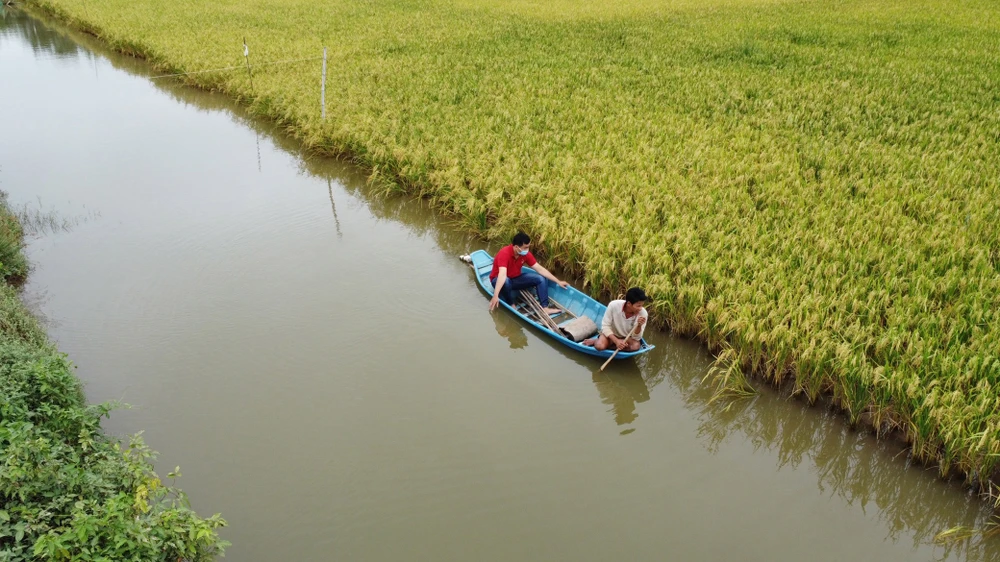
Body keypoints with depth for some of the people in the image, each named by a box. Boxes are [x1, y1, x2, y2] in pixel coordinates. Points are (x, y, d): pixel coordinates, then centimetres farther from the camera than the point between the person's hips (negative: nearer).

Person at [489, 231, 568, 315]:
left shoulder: (525, 254, -12)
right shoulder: (504, 253, -32)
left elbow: (540, 269, -5)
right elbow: (502, 274, -45)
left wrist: (558, 282, -5)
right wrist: (495, 295, -53)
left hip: (516, 278, 6)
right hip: (499, 280, -6)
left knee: (541, 278, -9)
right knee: (505, 281, -42)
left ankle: (545, 308, -18)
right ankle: (511, 305, -17)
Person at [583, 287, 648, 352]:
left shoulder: (643, 314, -24)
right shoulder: (614, 305, -28)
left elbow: (636, 338, -19)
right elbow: (605, 326, -19)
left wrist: (639, 326, -39)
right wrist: (616, 341, -31)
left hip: (628, 337, 3)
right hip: (612, 334, -2)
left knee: (636, 346, -32)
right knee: (599, 346, -33)